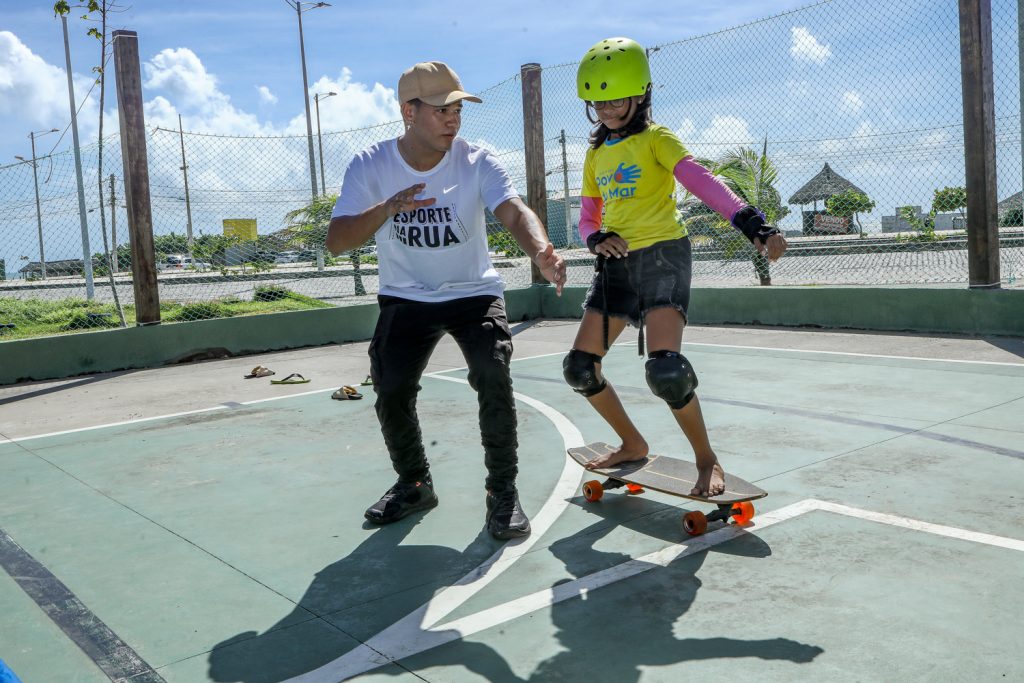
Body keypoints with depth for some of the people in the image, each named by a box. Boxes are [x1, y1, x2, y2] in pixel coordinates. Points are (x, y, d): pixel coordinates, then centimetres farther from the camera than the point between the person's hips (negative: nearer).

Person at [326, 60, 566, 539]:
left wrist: (541, 253, -53)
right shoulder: (371, 166, -11)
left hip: (474, 293, -1)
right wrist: (386, 209, -37)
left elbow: (514, 212, -31)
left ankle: (503, 492, -4)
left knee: (493, 376, -24)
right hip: (405, 298, 1)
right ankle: (414, 484, 17)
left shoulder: (476, 161, -13)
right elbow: (336, 242, -18)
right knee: (390, 389, -12)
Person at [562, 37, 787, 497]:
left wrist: (752, 224, -35)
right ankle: (633, 445, 24)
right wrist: (597, 239, -7)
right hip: (617, 264, 7)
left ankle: (707, 461, 0)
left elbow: (701, 182, -19)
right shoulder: (595, 154, 16)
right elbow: (588, 219, 19)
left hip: (662, 255, -6)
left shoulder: (655, 139, -3)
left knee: (665, 369, -23)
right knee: (579, 368, 2)